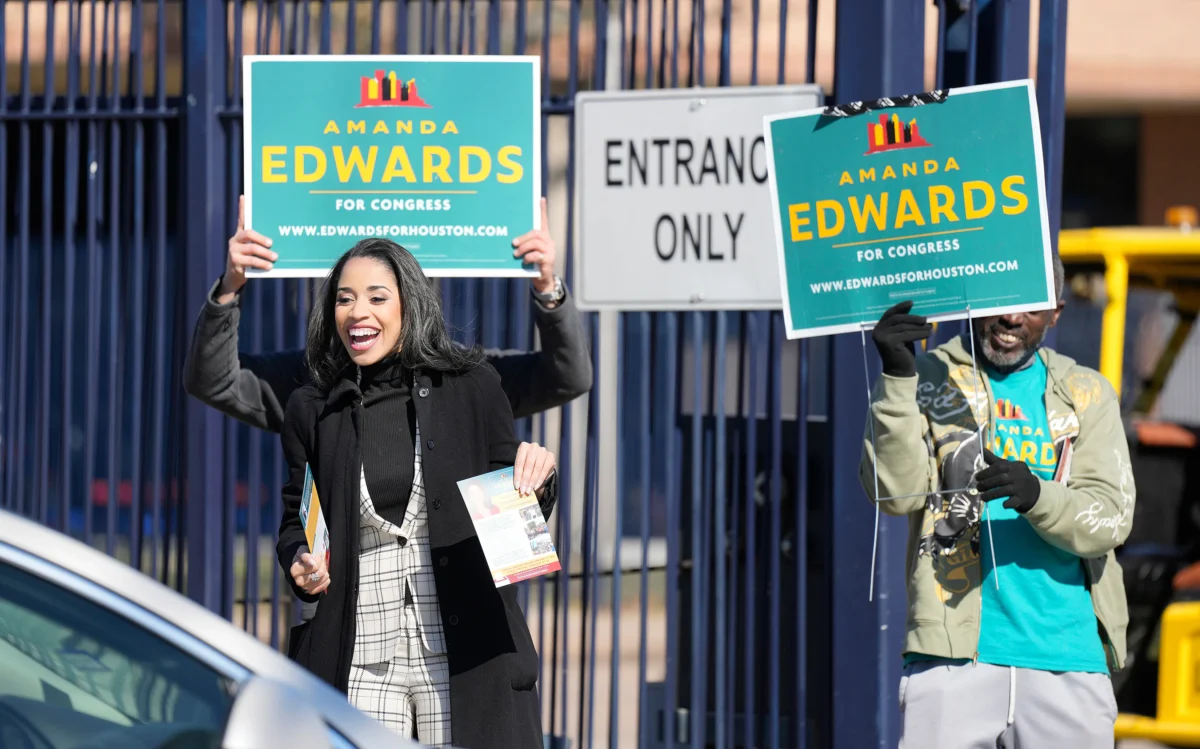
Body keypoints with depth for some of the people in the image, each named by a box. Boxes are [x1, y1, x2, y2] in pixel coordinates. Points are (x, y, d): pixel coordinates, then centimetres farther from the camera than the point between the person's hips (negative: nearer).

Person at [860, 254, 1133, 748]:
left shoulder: (1087, 396, 14)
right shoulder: (930, 379, 9)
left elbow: (1110, 518, 1)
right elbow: (896, 494, -6)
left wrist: (1036, 494, -19)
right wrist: (897, 379, -17)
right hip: (953, 655, -2)